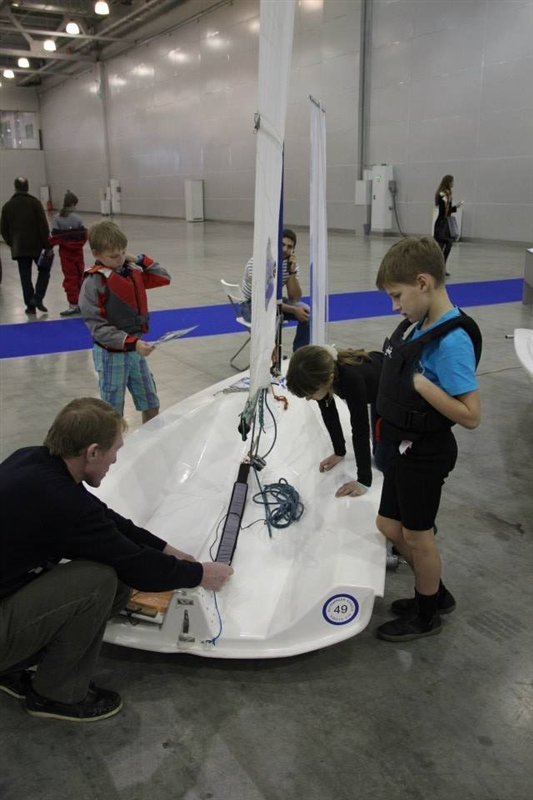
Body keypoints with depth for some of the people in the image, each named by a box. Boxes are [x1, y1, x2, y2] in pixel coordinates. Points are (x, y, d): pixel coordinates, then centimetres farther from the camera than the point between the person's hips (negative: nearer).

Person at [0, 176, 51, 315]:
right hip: (37, 246, -2)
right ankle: (37, 298, -3)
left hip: (19, 248, 3)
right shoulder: (35, 203, -8)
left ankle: (30, 306, 8)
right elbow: (43, 226, -11)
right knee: (44, 270, 13)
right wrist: (47, 245, -6)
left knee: (25, 276, 8)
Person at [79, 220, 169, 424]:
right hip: (110, 354, -6)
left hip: (135, 351, 6)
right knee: (113, 411, 6)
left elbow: (164, 278, 16)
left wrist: (140, 260, 2)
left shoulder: (132, 272, 3)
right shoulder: (93, 283, -16)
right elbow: (98, 327, -19)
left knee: (151, 404, 16)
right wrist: (132, 343, -28)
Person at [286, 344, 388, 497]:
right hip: (376, 394, 6)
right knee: (379, 454, 16)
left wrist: (364, 481, -33)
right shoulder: (321, 372, -27)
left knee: (384, 462, 0)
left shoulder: (351, 379, -46)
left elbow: (360, 428, -39)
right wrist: (339, 451, -4)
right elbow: (328, 412, -11)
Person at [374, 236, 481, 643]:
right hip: (405, 446, 9)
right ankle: (436, 593, 41)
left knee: (417, 534, 10)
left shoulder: (452, 341, -25)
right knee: (390, 526, 20)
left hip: (425, 455, -9)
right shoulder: (418, 326, 0)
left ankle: (427, 615, 35)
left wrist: (421, 383, -30)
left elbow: (471, 415, -27)